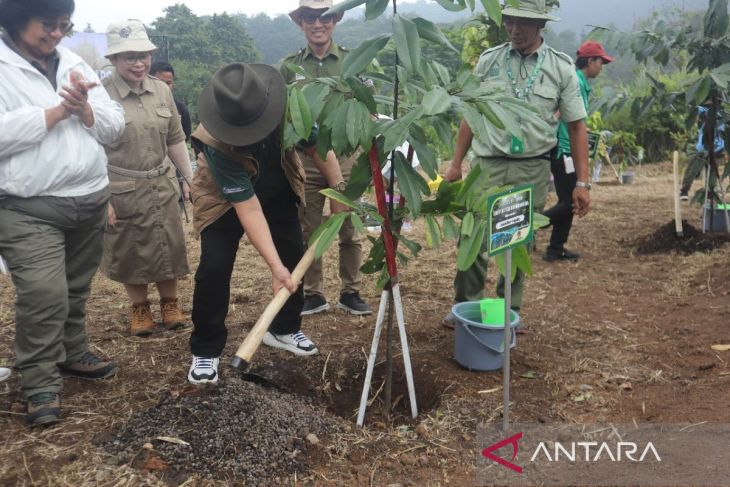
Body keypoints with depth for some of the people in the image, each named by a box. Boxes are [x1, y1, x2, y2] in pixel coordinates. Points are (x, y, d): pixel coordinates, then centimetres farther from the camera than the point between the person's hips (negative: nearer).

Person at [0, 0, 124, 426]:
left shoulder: (75, 65, 12)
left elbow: (115, 128, 8)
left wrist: (84, 108, -11)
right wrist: (58, 110, -16)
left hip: (90, 201, 6)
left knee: (76, 289, 16)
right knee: (44, 295, -10)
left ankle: (73, 354, 34)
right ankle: (40, 383, 5)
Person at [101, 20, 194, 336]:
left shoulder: (161, 90, 3)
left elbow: (175, 139, 11)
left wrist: (189, 176, 11)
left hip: (162, 185, 4)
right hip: (122, 190, -4)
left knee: (169, 247, 11)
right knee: (130, 251, 9)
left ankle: (170, 303, 30)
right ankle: (139, 308, 28)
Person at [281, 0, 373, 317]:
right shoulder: (289, 66, 5)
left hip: (346, 155, -1)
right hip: (305, 159, 1)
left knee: (349, 230, 6)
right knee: (308, 231, 8)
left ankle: (351, 293, 18)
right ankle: (313, 294, 20)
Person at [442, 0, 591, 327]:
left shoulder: (561, 67, 1)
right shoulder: (488, 61, 3)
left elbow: (576, 126, 2)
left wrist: (582, 183, -2)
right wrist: (456, 164, 5)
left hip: (532, 169, 0)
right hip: (488, 164, 0)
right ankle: (466, 307, 17)